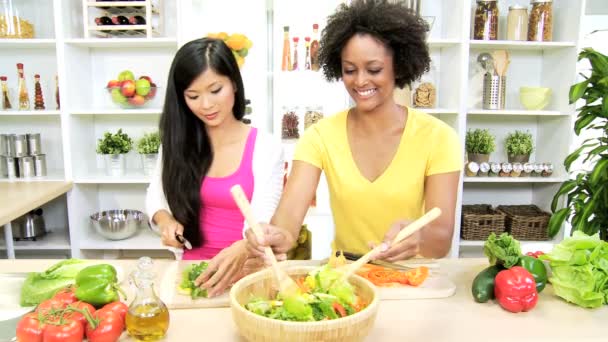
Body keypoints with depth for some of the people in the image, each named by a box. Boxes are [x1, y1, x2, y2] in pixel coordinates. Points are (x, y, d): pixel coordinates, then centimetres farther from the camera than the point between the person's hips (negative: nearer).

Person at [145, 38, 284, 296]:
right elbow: (156, 195, 14)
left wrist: (241, 251, -35)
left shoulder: (266, 148, -8)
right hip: (191, 266, 3)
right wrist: (165, 220, -8)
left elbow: (262, 222, -14)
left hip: (243, 271, -3)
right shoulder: (177, 143, 4)